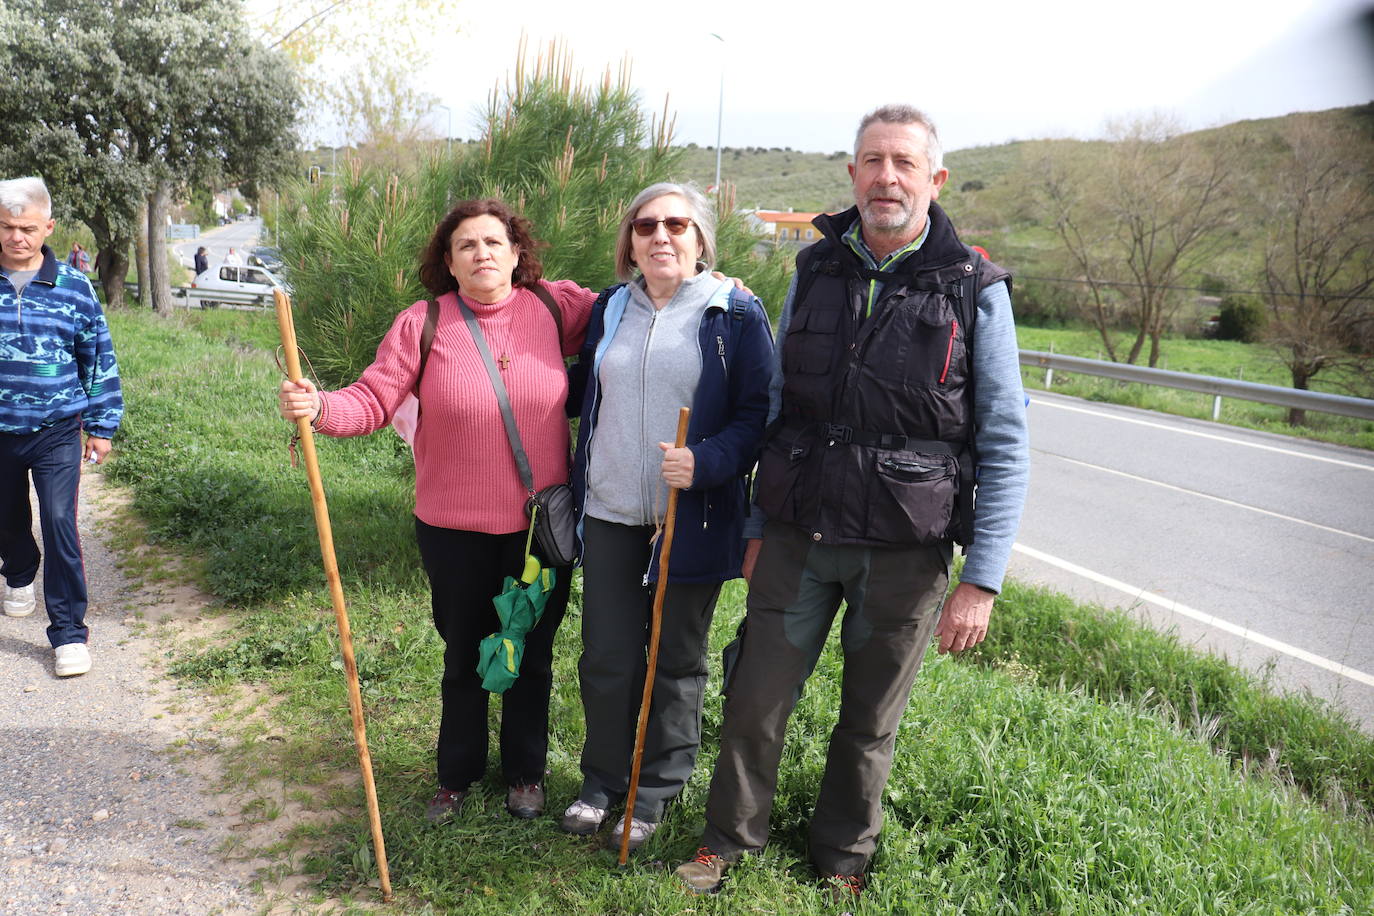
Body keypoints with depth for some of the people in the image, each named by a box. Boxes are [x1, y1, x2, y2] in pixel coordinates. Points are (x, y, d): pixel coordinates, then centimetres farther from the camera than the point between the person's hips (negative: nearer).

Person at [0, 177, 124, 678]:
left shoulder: (74, 286, -5)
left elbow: (99, 358, 3)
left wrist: (101, 425, 4)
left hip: (56, 432, -2)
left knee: (59, 524, -12)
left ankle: (69, 632, -3)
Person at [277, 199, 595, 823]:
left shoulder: (555, 306, -4)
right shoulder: (423, 324, -8)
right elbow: (373, 401, -11)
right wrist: (319, 407, -30)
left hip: (541, 521, 1)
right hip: (455, 527, -1)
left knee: (532, 652, 16)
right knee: (463, 654, 17)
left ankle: (526, 772, 38)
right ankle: (457, 774, 38)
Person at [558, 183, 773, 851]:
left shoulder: (735, 314, -5)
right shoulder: (610, 309, 8)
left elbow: (758, 414, -9)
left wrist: (706, 462, -23)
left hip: (693, 518, -3)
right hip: (611, 516, 4)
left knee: (677, 662, 12)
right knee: (606, 658, 10)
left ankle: (656, 790, 31)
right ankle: (603, 780, 32)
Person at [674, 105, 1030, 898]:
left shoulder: (974, 289, -6)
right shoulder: (815, 270, 5)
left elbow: (1005, 446, -5)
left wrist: (983, 581, -9)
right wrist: (760, 526, 13)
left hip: (904, 551, -2)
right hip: (799, 538, 2)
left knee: (871, 723, 14)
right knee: (755, 702, 9)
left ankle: (842, 857, 39)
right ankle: (731, 839, 34)